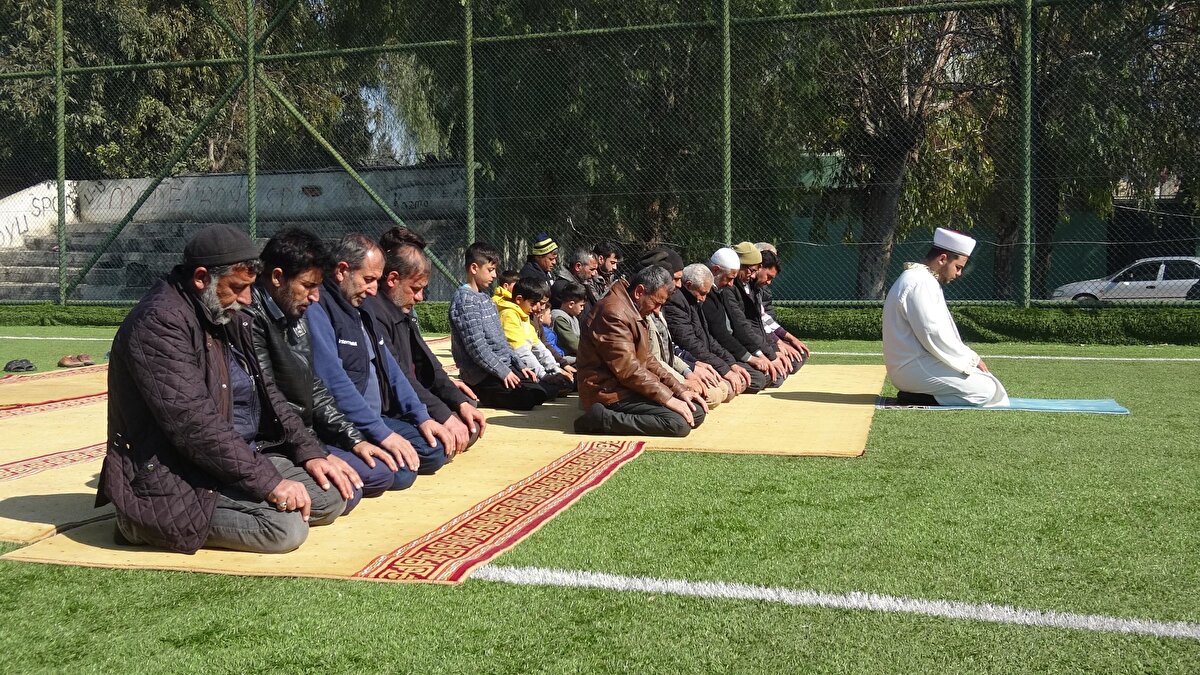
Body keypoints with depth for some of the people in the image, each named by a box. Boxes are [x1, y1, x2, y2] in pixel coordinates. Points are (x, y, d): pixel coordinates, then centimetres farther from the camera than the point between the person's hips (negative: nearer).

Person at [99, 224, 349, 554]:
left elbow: (264, 391, 16)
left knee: (331, 497, -1)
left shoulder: (226, 315, 12)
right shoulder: (160, 323, -19)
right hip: (174, 476, -9)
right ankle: (157, 523, -8)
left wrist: (308, 452, 4)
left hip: (241, 456, 10)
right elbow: (194, 423, -25)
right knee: (286, 529, -24)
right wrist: (268, 481, -25)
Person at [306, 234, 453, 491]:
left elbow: (388, 367, 19)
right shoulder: (316, 308, -15)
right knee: (400, 471, -27)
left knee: (437, 451, 2)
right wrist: (381, 432, -23)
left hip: (376, 419, 10)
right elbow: (333, 381, -23)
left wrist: (422, 417, 9)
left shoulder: (359, 310, 17)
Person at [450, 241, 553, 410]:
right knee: (530, 398, -19)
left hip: (505, 366, 10)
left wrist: (518, 364, 11)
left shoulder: (484, 296, 17)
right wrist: (502, 371, -17)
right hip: (483, 375, -10)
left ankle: (486, 395, 10)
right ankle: (482, 396, -1)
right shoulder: (464, 298, -13)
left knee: (542, 392, 2)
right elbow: (476, 346, -19)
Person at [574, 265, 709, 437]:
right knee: (679, 423, -25)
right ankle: (602, 419, -19)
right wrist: (668, 398, -19)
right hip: (610, 392, -11)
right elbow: (627, 369, -22)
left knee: (696, 412, 1)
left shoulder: (635, 312, 17)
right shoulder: (613, 313, -18)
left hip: (631, 387, 11)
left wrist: (680, 389, 6)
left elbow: (646, 360, 18)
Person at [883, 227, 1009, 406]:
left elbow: (935, 330, 19)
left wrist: (970, 358, 7)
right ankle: (917, 398, -11)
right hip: (914, 368, -11)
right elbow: (933, 336, -22)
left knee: (986, 379, 13)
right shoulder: (919, 283, -16)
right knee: (985, 389, -14)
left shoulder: (925, 280, 18)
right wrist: (971, 359, -12)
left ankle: (917, 393, 3)